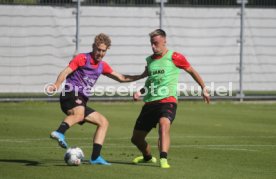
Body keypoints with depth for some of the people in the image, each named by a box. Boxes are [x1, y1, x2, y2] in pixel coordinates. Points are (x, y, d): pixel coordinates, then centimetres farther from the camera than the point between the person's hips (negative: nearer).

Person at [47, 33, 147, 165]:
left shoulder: (102, 66, 20)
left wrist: (141, 76, 21)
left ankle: (95, 157, 5)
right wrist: (57, 84, -31)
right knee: (79, 114, -39)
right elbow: (65, 72, -12)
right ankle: (59, 133, -62)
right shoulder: (82, 59, -2)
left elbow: (121, 78, 28)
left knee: (103, 122, 10)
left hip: (81, 102, 8)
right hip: (70, 95, -8)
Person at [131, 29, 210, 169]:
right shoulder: (149, 60, 14)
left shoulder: (174, 57, -2)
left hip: (167, 101, -6)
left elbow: (191, 71, 10)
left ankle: (163, 159, -43)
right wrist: (140, 92, 8)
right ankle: (148, 157, 39)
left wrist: (204, 88, 11)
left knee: (164, 124, -37)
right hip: (150, 103, 6)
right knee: (136, 138, 9)